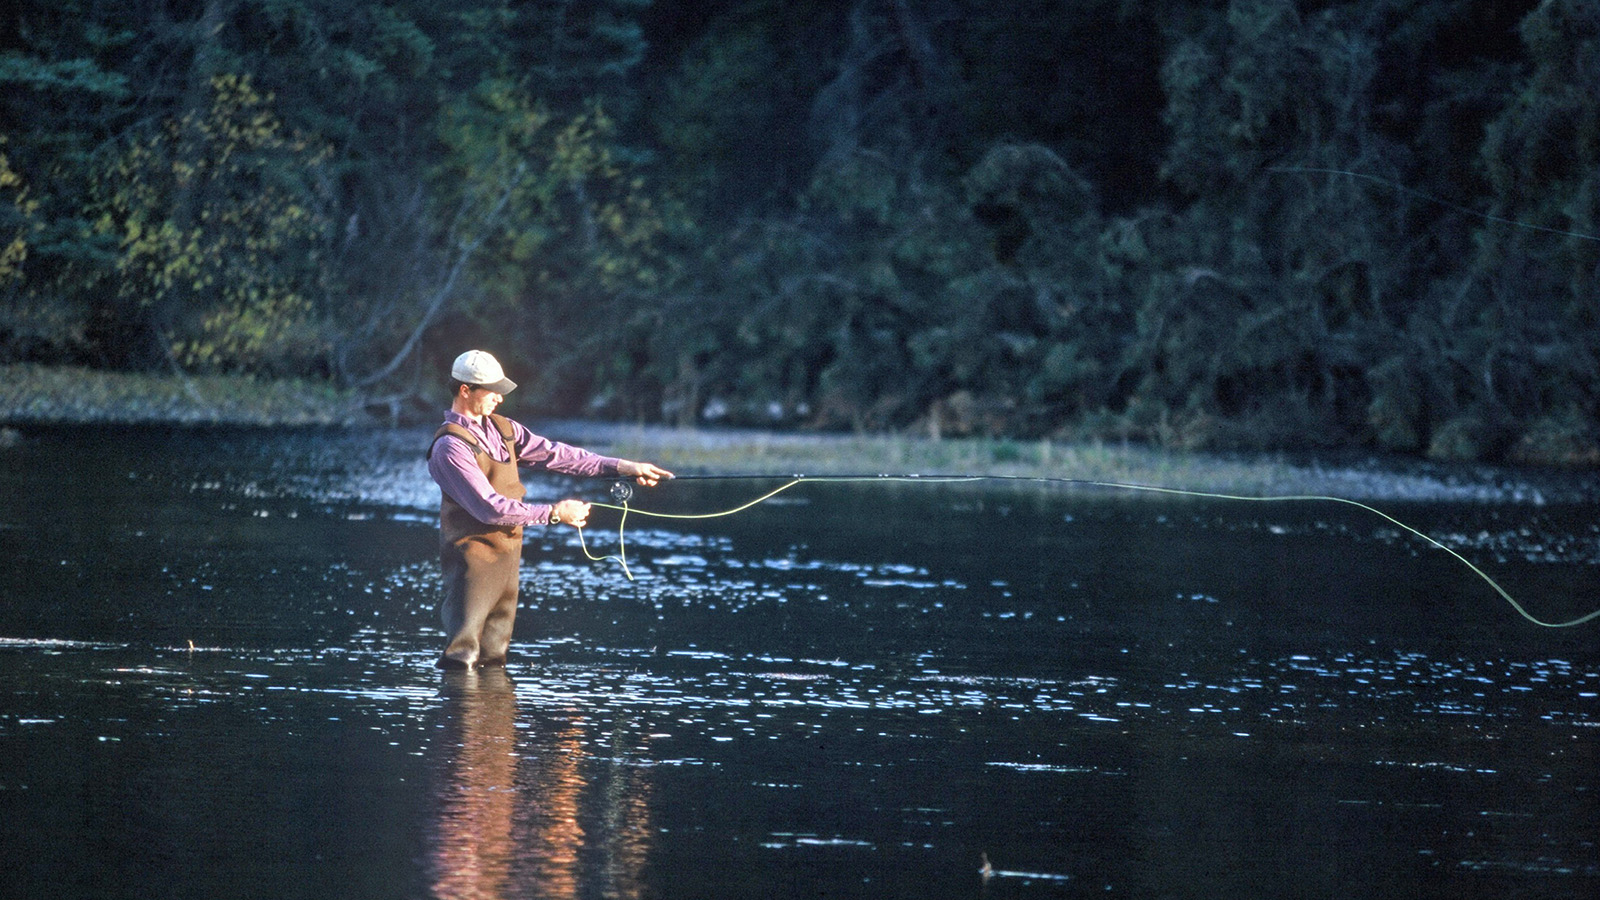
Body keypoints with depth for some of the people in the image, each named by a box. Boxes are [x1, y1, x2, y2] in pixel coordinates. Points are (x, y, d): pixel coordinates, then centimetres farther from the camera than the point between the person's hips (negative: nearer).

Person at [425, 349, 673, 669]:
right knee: (462, 656, -10)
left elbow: (552, 453, 8)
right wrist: (553, 514, -17)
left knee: (494, 658, 10)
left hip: (507, 552, 8)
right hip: (474, 555, -8)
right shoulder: (451, 447, -17)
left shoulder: (502, 429, 11)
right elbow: (489, 508, -22)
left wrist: (620, 466, 0)